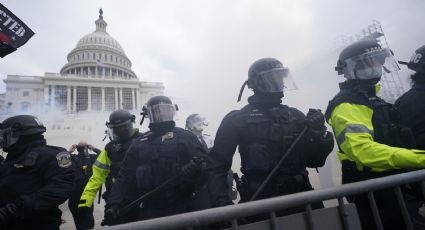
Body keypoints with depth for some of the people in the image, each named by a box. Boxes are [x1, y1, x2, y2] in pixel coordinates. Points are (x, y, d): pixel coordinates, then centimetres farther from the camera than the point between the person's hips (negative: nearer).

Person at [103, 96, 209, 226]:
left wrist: (195, 168, -30)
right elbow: (126, 177, 11)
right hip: (149, 210, 3)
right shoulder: (139, 144, 13)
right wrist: (114, 204, 0)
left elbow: (204, 162, -7)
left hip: (181, 209, -3)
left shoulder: (185, 137, 3)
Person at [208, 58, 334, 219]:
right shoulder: (237, 120, -3)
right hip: (261, 203, -3)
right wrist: (222, 203, -17)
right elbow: (217, 166, -5)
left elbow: (315, 161, 13)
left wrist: (319, 133, -5)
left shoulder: (295, 115, 10)